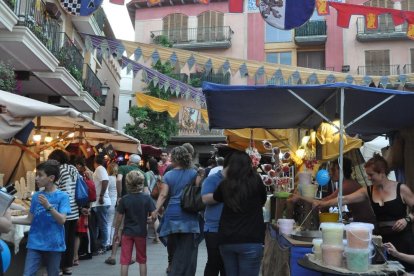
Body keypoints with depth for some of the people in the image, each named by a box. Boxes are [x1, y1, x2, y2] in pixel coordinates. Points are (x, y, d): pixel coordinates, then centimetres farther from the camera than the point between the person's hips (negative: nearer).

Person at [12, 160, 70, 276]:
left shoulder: (63, 196, -8)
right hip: (35, 244, 3)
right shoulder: (36, 196, 5)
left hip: (54, 244, -3)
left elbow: (62, 220, -15)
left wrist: (48, 206, -27)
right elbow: (29, 220, 9)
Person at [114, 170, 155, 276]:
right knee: (142, 260, 15)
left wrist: (116, 233, 6)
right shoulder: (147, 198, -9)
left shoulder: (124, 199, -9)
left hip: (127, 233, 0)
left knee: (124, 260, 7)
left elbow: (119, 218, -6)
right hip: (141, 232, 1)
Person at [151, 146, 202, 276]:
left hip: (172, 214, 3)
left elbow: (163, 195, -4)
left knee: (175, 249, 16)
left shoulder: (168, 175, 4)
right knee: (187, 251, 2)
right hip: (188, 215, -2)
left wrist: (156, 210, -2)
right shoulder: (193, 173, 1)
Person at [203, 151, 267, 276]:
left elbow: (209, 199, 24)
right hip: (250, 240, -3)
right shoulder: (256, 181, -2)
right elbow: (263, 202, 15)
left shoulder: (225, 184, 5)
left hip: (226, 239, 3)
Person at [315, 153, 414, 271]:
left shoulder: (401, 189, -6)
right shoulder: (368, 191, 2)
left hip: (402, 238, -3)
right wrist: (324, 203, -16)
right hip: (381, 237, 3)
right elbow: (345, 199, -7)